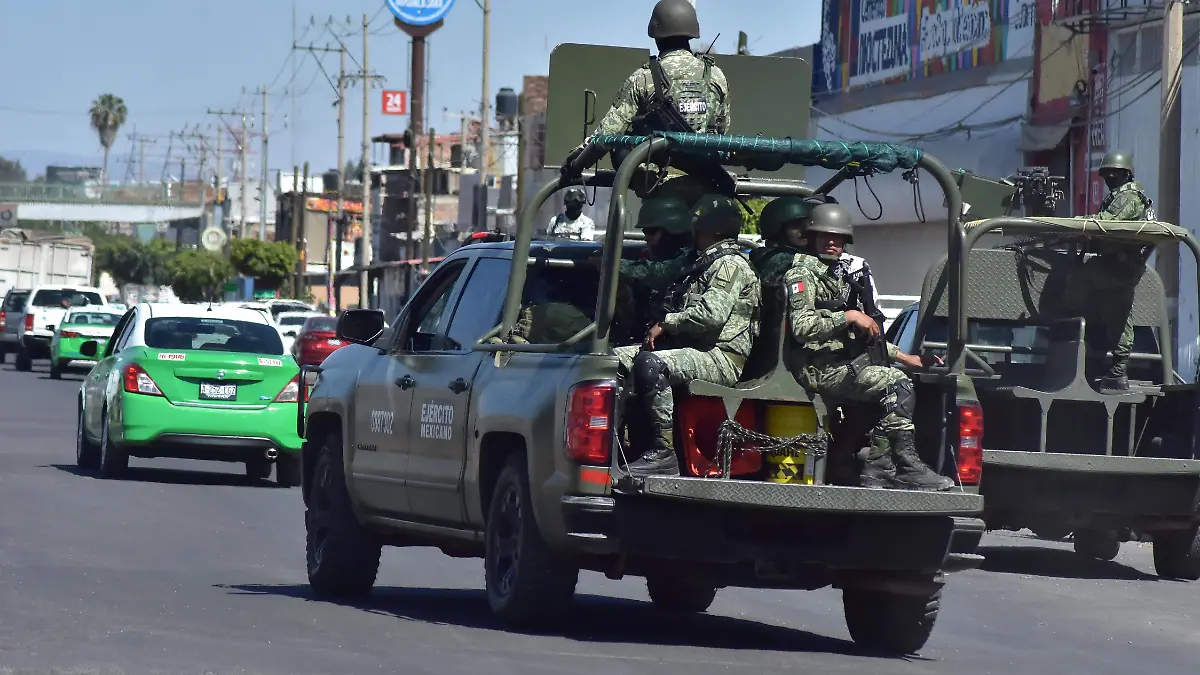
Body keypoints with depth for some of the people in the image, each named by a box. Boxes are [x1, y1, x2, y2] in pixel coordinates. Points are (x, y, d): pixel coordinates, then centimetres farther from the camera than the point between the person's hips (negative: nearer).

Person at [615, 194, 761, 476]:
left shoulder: (731, 264, -8)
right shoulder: (704, 263, 25)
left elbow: (711, 315, -21)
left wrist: (666, 323, -10)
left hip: (721, 357, -10)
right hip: (693, 347, 10)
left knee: (650, 364, -35)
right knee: (617, 358, 1)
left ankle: (664, 451, -34)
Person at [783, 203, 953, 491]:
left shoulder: (841, 279, 28)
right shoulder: (802, 275, -1)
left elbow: (865, 336, 31)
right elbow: (802, 328, -17)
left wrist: (905, 357, 23)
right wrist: (848, 316, -19)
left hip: (848, 361, 9)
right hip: (821, 367, -9)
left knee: (897, 390, -12)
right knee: (896, 384, -23)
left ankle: (877, 470, -15)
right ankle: (907, 468, -22)